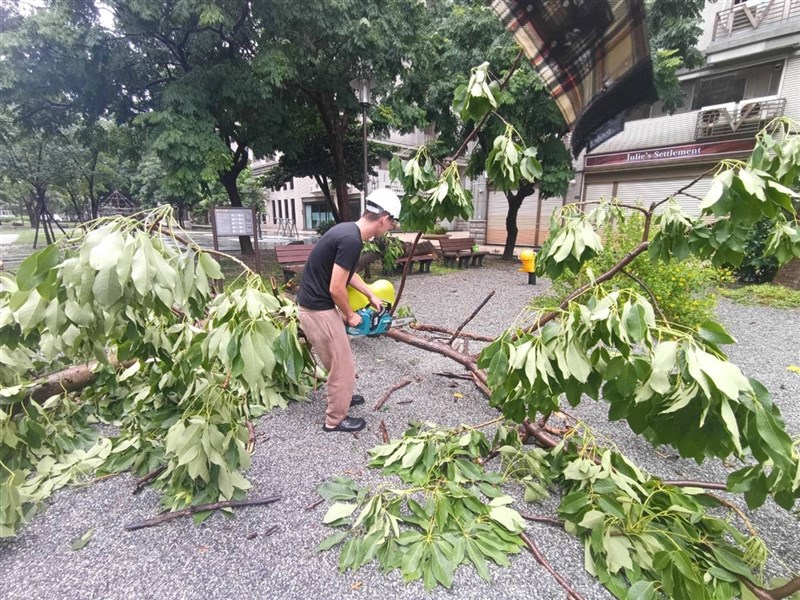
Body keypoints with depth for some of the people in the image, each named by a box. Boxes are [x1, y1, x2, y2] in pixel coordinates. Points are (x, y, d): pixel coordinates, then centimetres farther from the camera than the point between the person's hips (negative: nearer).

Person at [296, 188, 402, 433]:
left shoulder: (348, 230, 6)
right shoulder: (351, 240, -25)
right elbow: (336, 288, -24)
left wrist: (371, 295, 23)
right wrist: (350, 315, -7)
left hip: (317, 305, 10)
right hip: (318, 310, -10)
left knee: (338, 360, 26)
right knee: (343, 366, 5)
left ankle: (341, 396, 47)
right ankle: (335, 419, 23)